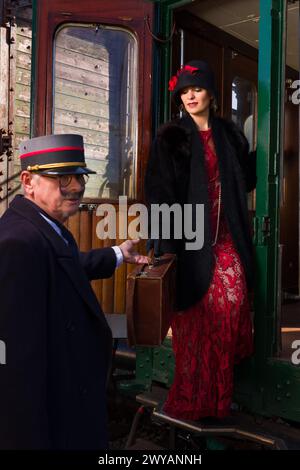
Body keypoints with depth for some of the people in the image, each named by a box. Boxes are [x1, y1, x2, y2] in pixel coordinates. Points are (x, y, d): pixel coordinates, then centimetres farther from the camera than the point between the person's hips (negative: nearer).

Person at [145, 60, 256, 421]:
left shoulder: (229, 134, 13)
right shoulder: (170, 138, -1)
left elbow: (247, 180, 16)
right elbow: (161, 194, -8)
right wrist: (169, 246, -15)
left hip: (226, 240, 4)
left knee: (232, 303, -2)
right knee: (197, 315, -3)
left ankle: (220, 393, 19)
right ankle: (190, 399, 11)